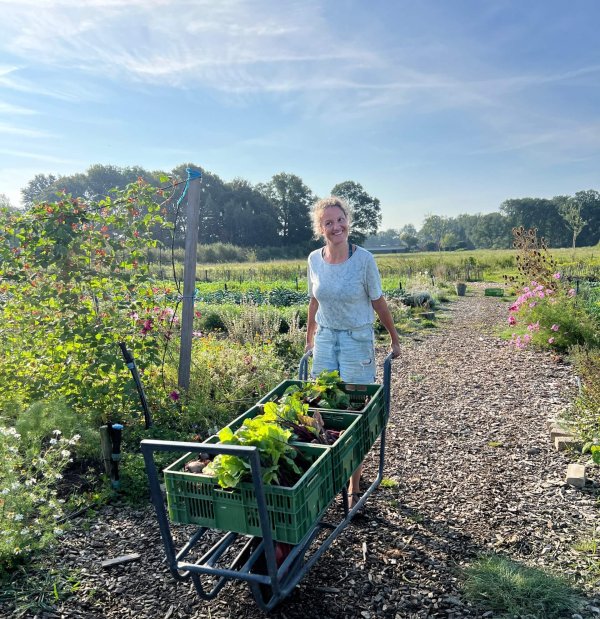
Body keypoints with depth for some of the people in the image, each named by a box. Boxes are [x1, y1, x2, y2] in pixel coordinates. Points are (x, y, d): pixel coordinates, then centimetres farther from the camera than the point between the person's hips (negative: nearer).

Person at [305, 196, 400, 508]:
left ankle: (354, 488, 14)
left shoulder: (363, 259, -12)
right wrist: (309, 338, 19)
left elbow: (378, 303, -3)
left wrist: (395, 340, 5)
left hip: (357, 341, -4)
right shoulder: (314, 259, -1)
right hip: (325, 339, 4)